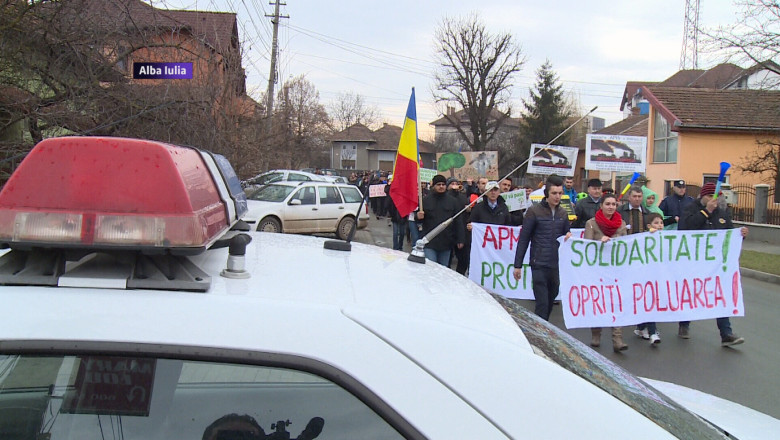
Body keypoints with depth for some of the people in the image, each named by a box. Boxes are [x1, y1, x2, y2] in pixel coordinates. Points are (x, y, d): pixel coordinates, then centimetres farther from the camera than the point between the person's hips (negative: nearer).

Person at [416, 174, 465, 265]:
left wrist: (460, 240, -2)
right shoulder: (426, 200, 1)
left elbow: (458, 221, 3)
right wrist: (419, 217, -17)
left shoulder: (452, 201, 4)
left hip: (446, 243, 2)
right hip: (430, 243, -2)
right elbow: (420, 219, 8)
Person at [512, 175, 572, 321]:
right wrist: (518, 265, -4)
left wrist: (569, 237, -3)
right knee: (542, 303, -9)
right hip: (539, 265, -5)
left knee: (551, 300, 12)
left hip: (557, 265, 5)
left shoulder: (563, 213, 10)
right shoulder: (534, 211, -4)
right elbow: (523, 239, -3)